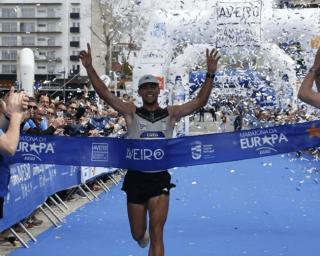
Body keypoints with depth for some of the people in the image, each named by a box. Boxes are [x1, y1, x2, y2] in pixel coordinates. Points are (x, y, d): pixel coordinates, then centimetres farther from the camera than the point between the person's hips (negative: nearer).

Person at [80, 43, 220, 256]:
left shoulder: (171, 114, 3)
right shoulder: (131, 113, -1)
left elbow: (199, 102, -5)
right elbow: (105, 94, -8)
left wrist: (210, 74, -15)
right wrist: (89, 68, -17)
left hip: (160, 179, 0)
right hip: (136, 178, 1)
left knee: (157, 235, -6)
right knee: (138, 234, 17)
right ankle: (143, 233, 55)